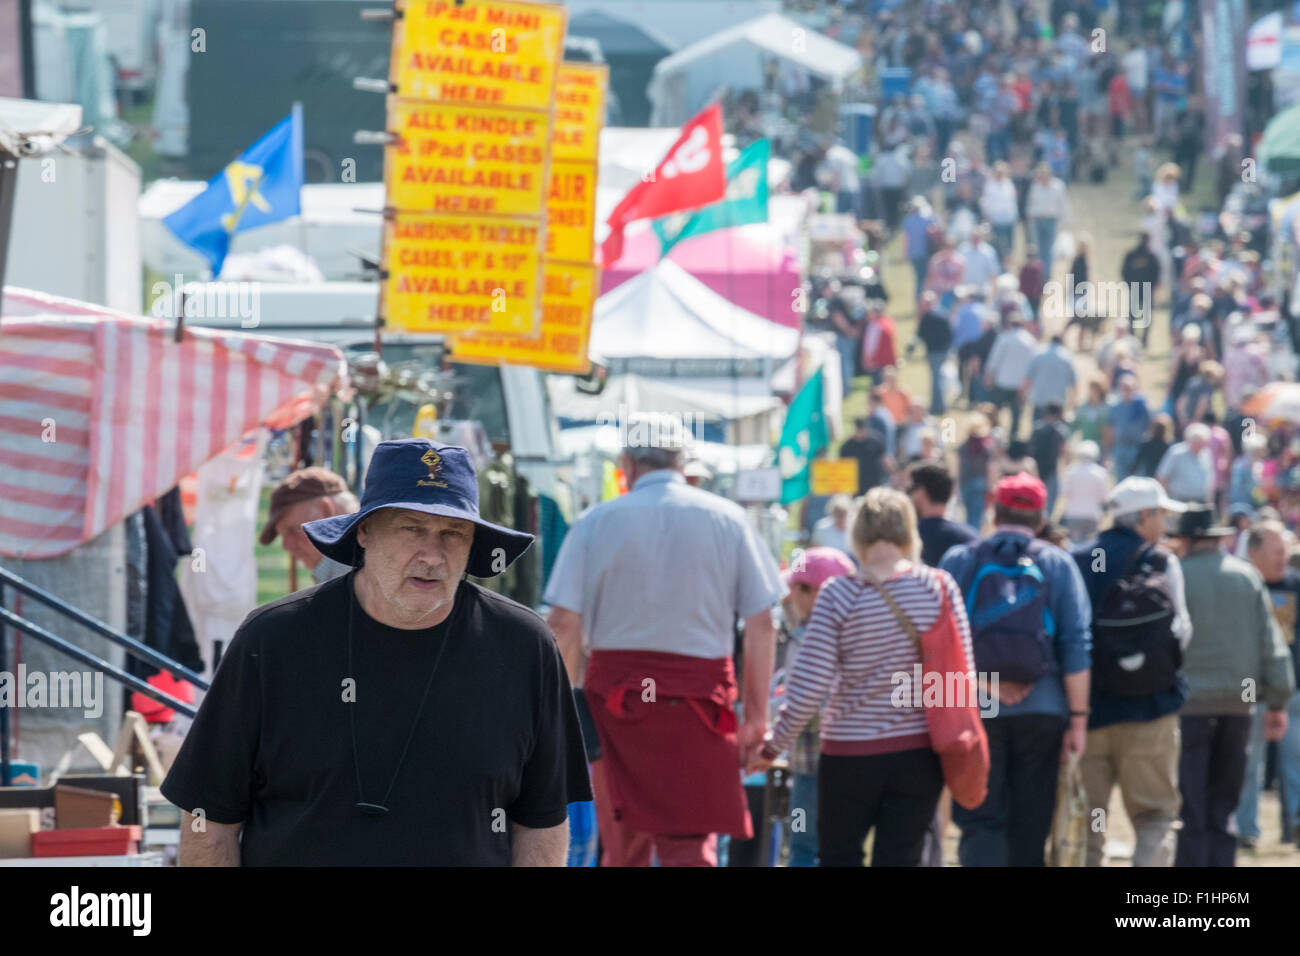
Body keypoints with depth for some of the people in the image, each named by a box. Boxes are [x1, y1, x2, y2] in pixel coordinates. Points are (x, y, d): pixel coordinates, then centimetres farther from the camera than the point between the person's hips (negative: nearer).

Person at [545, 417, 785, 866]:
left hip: (616, 693, 0)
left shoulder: (597, 522, 1)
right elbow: (761, 623, 1)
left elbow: (563, 622, -5)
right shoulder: (728, 519, 3)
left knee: (624, 846, 13)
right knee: (691, 843, 1)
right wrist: (756, 713, 6)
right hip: (700, 694, 0)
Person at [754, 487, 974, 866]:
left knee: (838, 858, 14)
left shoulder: (838, 597, -10)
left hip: (850, 754, -2)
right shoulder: (940, 589, -5)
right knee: (900, 861, 5)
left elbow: (807, 690, -12)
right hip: (919, 754, 2)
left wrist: (772, 748, 1)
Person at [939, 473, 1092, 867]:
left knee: (980, 823, -3)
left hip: (974, 712, -1)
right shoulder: (1058, 564, 5)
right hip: (1041, 713, 1)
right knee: (1029, 830, 10)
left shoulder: (958, 561, 5)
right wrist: (1078, 718, 1)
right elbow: (1076, 645, -1)